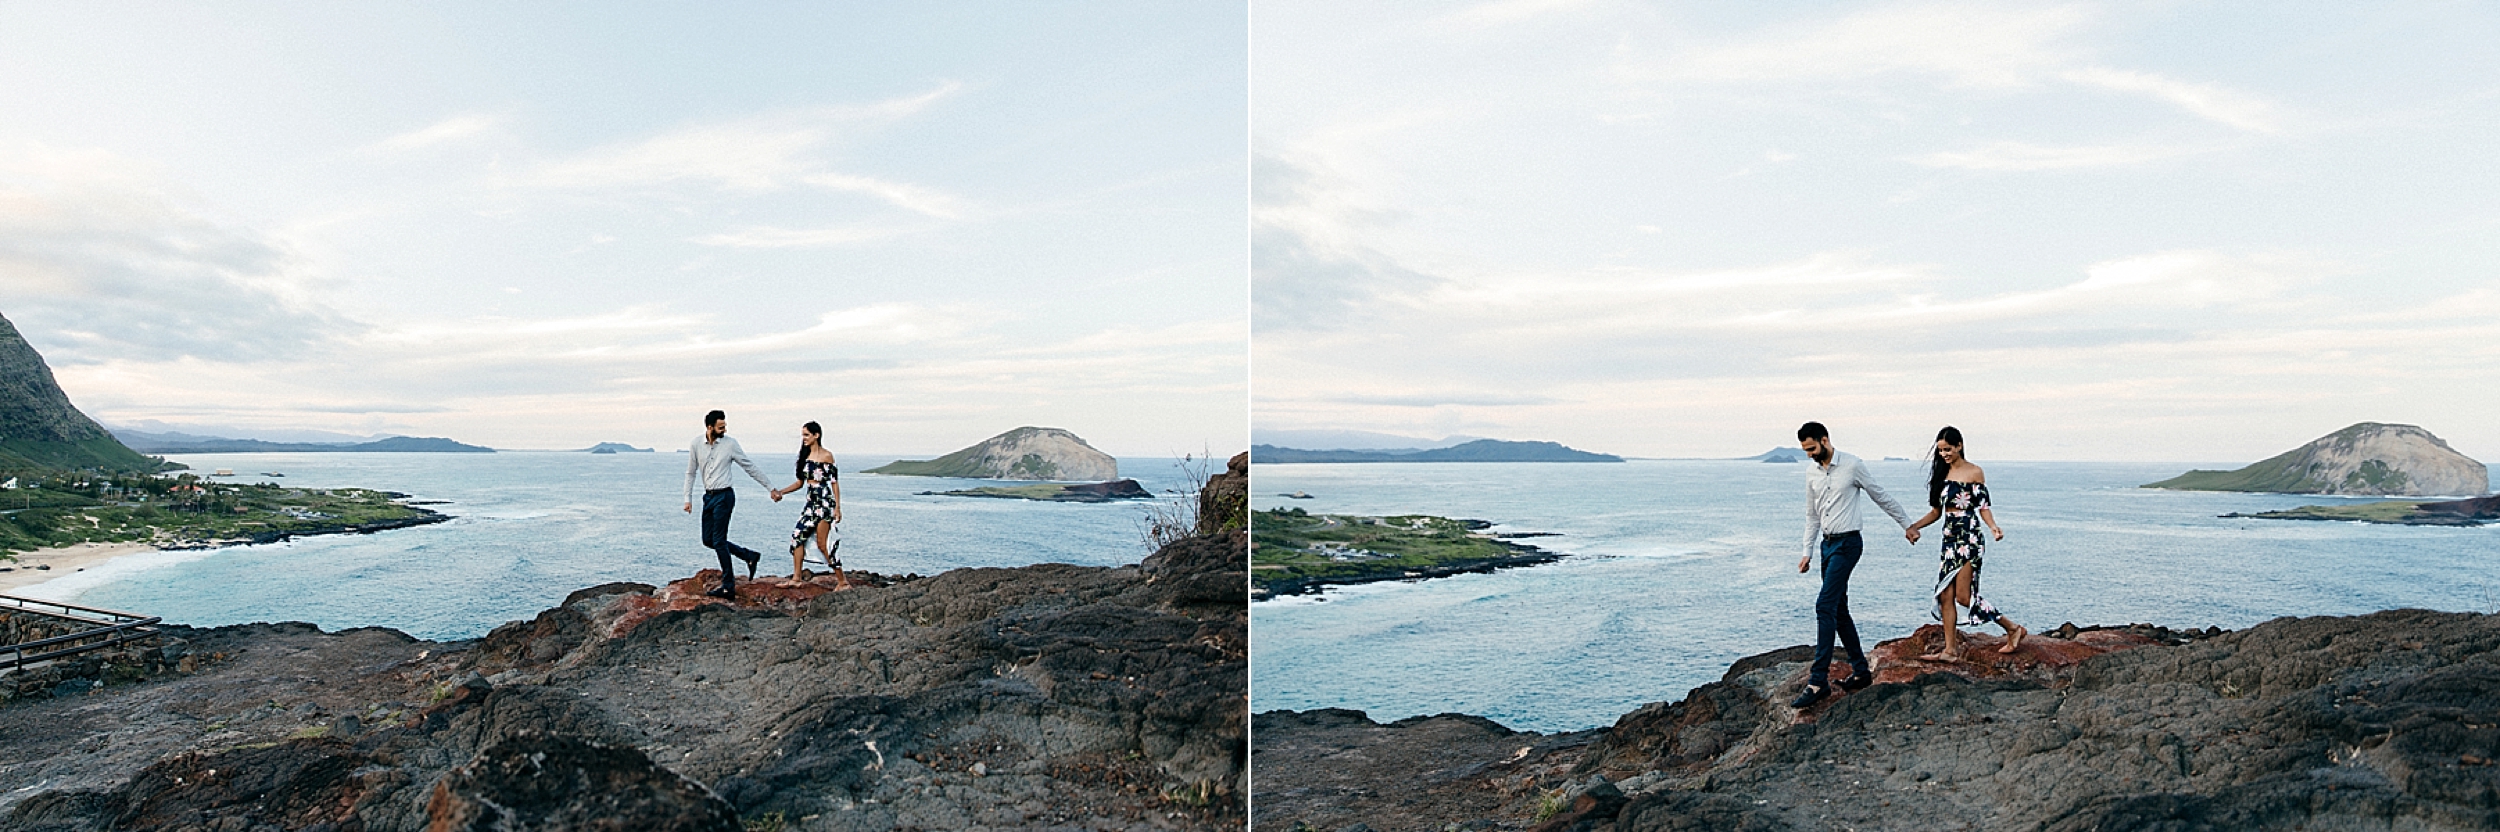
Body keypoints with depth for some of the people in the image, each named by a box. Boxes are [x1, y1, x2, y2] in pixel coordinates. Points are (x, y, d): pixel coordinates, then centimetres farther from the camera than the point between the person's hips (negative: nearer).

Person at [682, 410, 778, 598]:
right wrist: (688, 498, 6)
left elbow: (751, 467, -1)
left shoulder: (730, 444, -7)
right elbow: (691, 473, 12)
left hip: (724, 496, -6)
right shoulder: (696, 445, 3)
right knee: (708, 540, 8)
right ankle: (749, 556, 21)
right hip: (708, 496, 6)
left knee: (719, 541, -7)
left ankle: (728, 586, 0)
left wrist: (771, 488, 0)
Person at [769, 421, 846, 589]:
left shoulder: (826, 455, -7)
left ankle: (842, 579, -1)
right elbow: (800, 483, 18)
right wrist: (780, 491, 8)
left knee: (822, 544, -8)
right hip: (811, 503, 8)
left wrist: (837, 507, -13)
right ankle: (797, 578, 10)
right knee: (797, 535, 2)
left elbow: (835, 482, -8)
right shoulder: (805, 456, 13)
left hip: (824, 502, -8)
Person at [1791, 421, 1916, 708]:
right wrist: (1808, 552, 12)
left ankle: (1818, 681, -16)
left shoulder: (1852, 466, -8)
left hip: (1847, 543, -8)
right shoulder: (1812, 475, 11)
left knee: (1825, 606, -15)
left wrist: (1908, 525, 9)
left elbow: (1882, 497, 2)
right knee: (1839, 610, 10)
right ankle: (1860, 671, 21)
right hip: (1827, 544, 8)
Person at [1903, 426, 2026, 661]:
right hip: (1949, 538, 6)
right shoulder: (1942, 474, 13)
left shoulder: (1974, 472, -3)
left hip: (1969, 538, -6)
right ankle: (1951, 649, 5)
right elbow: (1936, 511, 16)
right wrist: (1913, 526, 3)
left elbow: (1983, 506, -3)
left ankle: (2012, 628, 6)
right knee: (1945, 595, 1)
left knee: (1964, 595, -10)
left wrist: (1993, 527, -21)